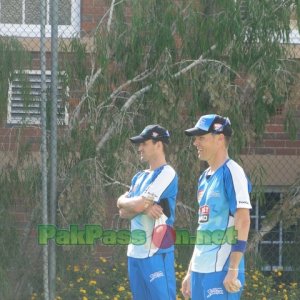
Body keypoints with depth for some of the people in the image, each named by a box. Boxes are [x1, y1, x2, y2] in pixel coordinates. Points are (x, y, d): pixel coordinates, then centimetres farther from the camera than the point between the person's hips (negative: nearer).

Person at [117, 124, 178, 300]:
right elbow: (123, 212, 9)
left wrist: (126, 202, 5)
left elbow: (138, 205, -16)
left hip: (156, 252, -9)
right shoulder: (140, 177, 18)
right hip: (135, 252, 9)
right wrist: (143, 207, -10)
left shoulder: (166, 174, -9)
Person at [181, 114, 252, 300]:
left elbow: (243, 221, -16)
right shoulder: (205, 178, 18)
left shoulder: (231, 172, -9)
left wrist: (233, 270, -21)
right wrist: (191, 272, 21)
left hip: (221, 271, -9)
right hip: (201, 271, 9)